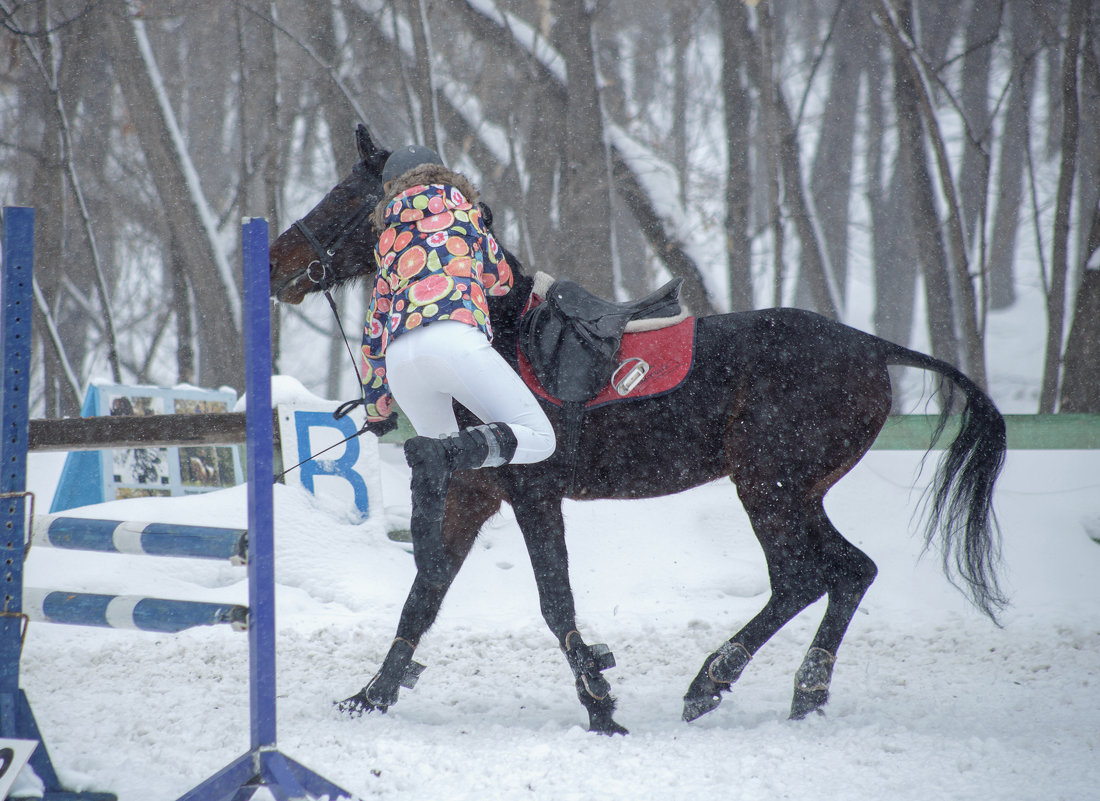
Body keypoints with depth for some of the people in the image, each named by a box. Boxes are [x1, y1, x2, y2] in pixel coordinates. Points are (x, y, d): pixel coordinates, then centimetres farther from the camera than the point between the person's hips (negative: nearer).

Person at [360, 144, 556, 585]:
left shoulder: (390, 238, 32)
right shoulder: (460, 206, 22)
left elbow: (374, 329, 33)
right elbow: (500, 279, 30)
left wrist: (377, 408, 40)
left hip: (399, 358, 5)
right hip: (454, 332, -5)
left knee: (442, 445, 26)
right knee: (537, 436, -2)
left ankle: (427, 534, 0)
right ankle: (453, 450, -29)